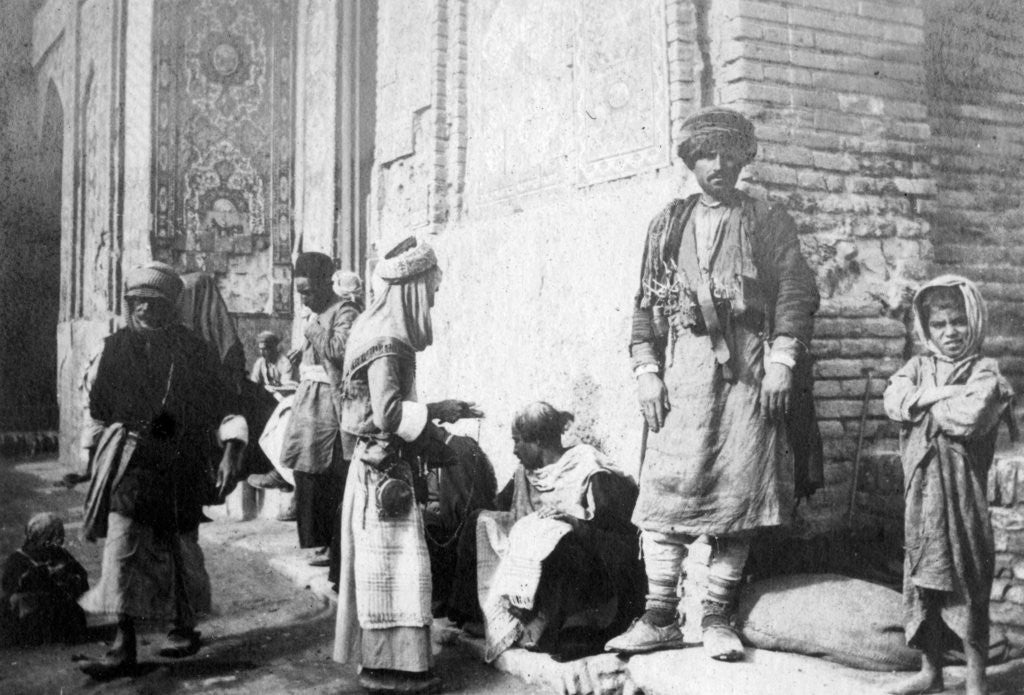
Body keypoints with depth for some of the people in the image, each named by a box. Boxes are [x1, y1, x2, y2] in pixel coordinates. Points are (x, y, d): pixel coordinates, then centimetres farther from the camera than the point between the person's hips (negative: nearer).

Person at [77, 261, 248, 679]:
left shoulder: (193, 351, -3)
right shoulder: (116, 347, 5)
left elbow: (226, 407, -5)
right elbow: (98, 408, 15)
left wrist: (231, 452, -17)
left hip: (181, 466, -2)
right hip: (130, 461, 2)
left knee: (180, 548, 8)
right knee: (122, 546, -7)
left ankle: (184, 627, 28)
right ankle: (124, 645, -1)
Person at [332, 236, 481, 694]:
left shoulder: (382, 332, 13)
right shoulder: (387, 341, -18)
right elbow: (388, 413, -25)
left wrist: (434, 412, 12)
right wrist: (436, 413, -13)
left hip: (380, 465, 10)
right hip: (387, 468, -10)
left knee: (382, 565, 14)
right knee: (395, 565, -4)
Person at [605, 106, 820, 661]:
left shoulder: (768, 222, 11)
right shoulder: (667, 224, 17)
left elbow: (796, 292, 2)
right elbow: (646, 303, 14)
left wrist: (781, 361, -10)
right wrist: (646, 370, 2)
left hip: (747, 369, -1)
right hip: (682, 367, 2)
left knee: (738, 488, -4)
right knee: (664, 489, -5)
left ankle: (718, 618, 5)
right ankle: (659, 619, 1)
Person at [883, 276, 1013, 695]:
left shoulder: (984, 372, -4)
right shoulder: (918, 366, 11)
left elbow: (970, 417, -22)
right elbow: (893, 401, -5)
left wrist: (923, 404, -8)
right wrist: (939, 395, -16)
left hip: (961, 491, -5)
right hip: (921, 489, 5)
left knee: (966, 580, 0)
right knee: (922, 578, 12)